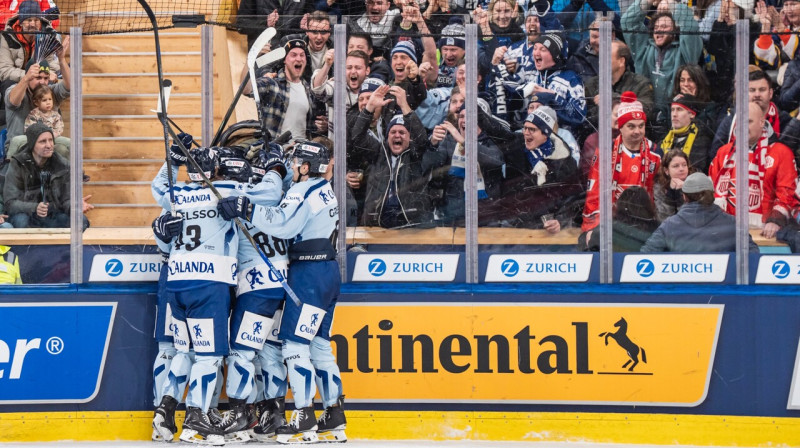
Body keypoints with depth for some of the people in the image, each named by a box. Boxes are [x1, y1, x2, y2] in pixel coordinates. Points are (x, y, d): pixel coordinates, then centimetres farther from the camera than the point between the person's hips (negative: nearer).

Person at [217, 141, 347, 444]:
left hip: (310, 273, -10)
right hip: (328, 271, 10)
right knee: (318, 345, 13)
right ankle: (334, 419, 12)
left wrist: (245, 209, -28)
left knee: (295, 342, -10)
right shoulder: (325, 192, 18)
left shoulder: (304, 192, -13)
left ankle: (304, 421, -14)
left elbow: (283, 224, -27)